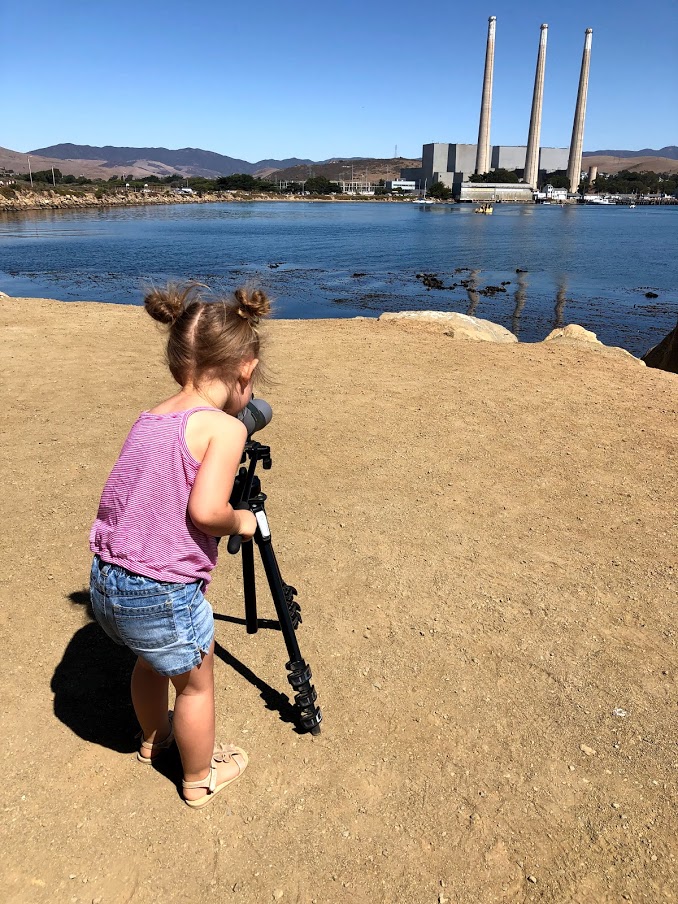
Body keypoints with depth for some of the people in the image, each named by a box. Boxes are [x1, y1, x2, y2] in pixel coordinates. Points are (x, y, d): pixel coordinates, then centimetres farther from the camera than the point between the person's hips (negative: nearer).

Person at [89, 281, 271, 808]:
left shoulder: (150, 418, 5)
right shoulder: (225, 427, -16)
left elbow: (158, 495, 10)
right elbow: (205, 511, -26)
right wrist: (242, 523, -6)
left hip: (106, 583, 7)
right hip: (162, 594, -7)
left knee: (154, 659, 33)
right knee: (196, 681, 19)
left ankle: (153, 737, 59)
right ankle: (201, 779, 43)